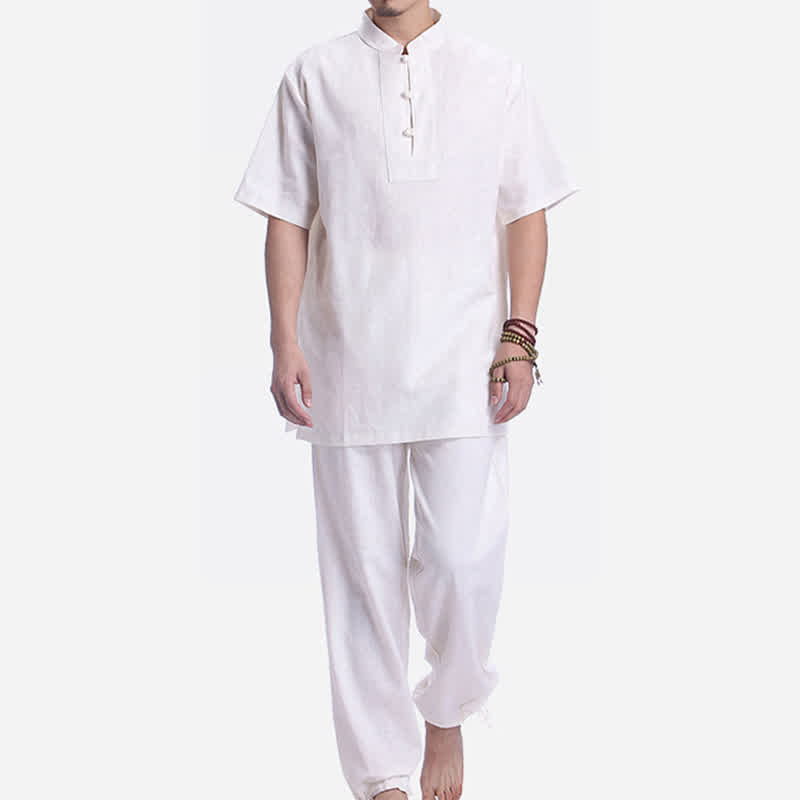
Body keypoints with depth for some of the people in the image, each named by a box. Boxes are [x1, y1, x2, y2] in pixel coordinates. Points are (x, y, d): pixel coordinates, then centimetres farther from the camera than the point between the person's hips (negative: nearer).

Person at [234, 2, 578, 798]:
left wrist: (520, 337, -2)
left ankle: (447, 712, 27)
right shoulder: (313, 76, 7)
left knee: (465, 561, -5)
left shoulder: (498, 76, 7)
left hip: (463, 368, 0)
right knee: (363, 569, 5)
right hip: (349, 366, 1)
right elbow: (287, 217, 5)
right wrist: (285, 342, -3)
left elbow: (526, 215, 7)